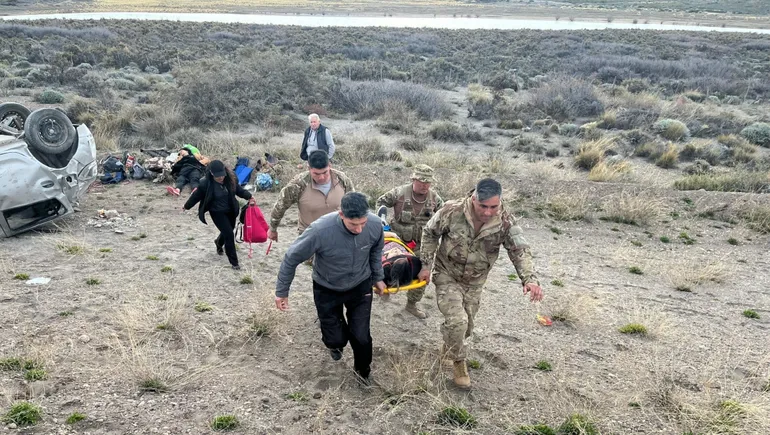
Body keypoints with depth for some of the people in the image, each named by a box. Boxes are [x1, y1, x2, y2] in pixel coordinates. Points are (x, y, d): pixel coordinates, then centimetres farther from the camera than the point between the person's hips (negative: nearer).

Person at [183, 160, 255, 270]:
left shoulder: (231, 178, -14)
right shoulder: (206, 183, -23)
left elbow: (239, 190, 1)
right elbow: (196, 196, -8)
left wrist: (249, 197, -14)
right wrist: (187, 206, 6)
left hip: (231, 211, 5)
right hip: (217, 213, -5)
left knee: (228, 231, 23)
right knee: (229, 234, -10)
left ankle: (219, 242, 59)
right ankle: (233, 262, 4)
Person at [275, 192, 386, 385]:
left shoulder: (375, 224, -26)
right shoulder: (320, 230, -37)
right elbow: (292, 258, -20)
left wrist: (378, 278, 11)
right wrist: (282, 291, -10)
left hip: (360, 286, 2)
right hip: (327, 290, -2)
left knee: (362, 336, 2)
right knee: (335, 339, 6)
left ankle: (362, 370, 36)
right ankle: (336, 344, 47)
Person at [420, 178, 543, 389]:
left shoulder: (505, 222, -20)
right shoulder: (452, 211, -25)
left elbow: (520, 251, -21)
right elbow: (429, 233, -9)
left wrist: (530, 279, -38)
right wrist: (426, 265, -11)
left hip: (474, 282, 3)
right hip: (447, 276, -3)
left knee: (466, 326, 14)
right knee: (457, 320, -19)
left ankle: (449, 345, 48)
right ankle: (459, 361, 8)